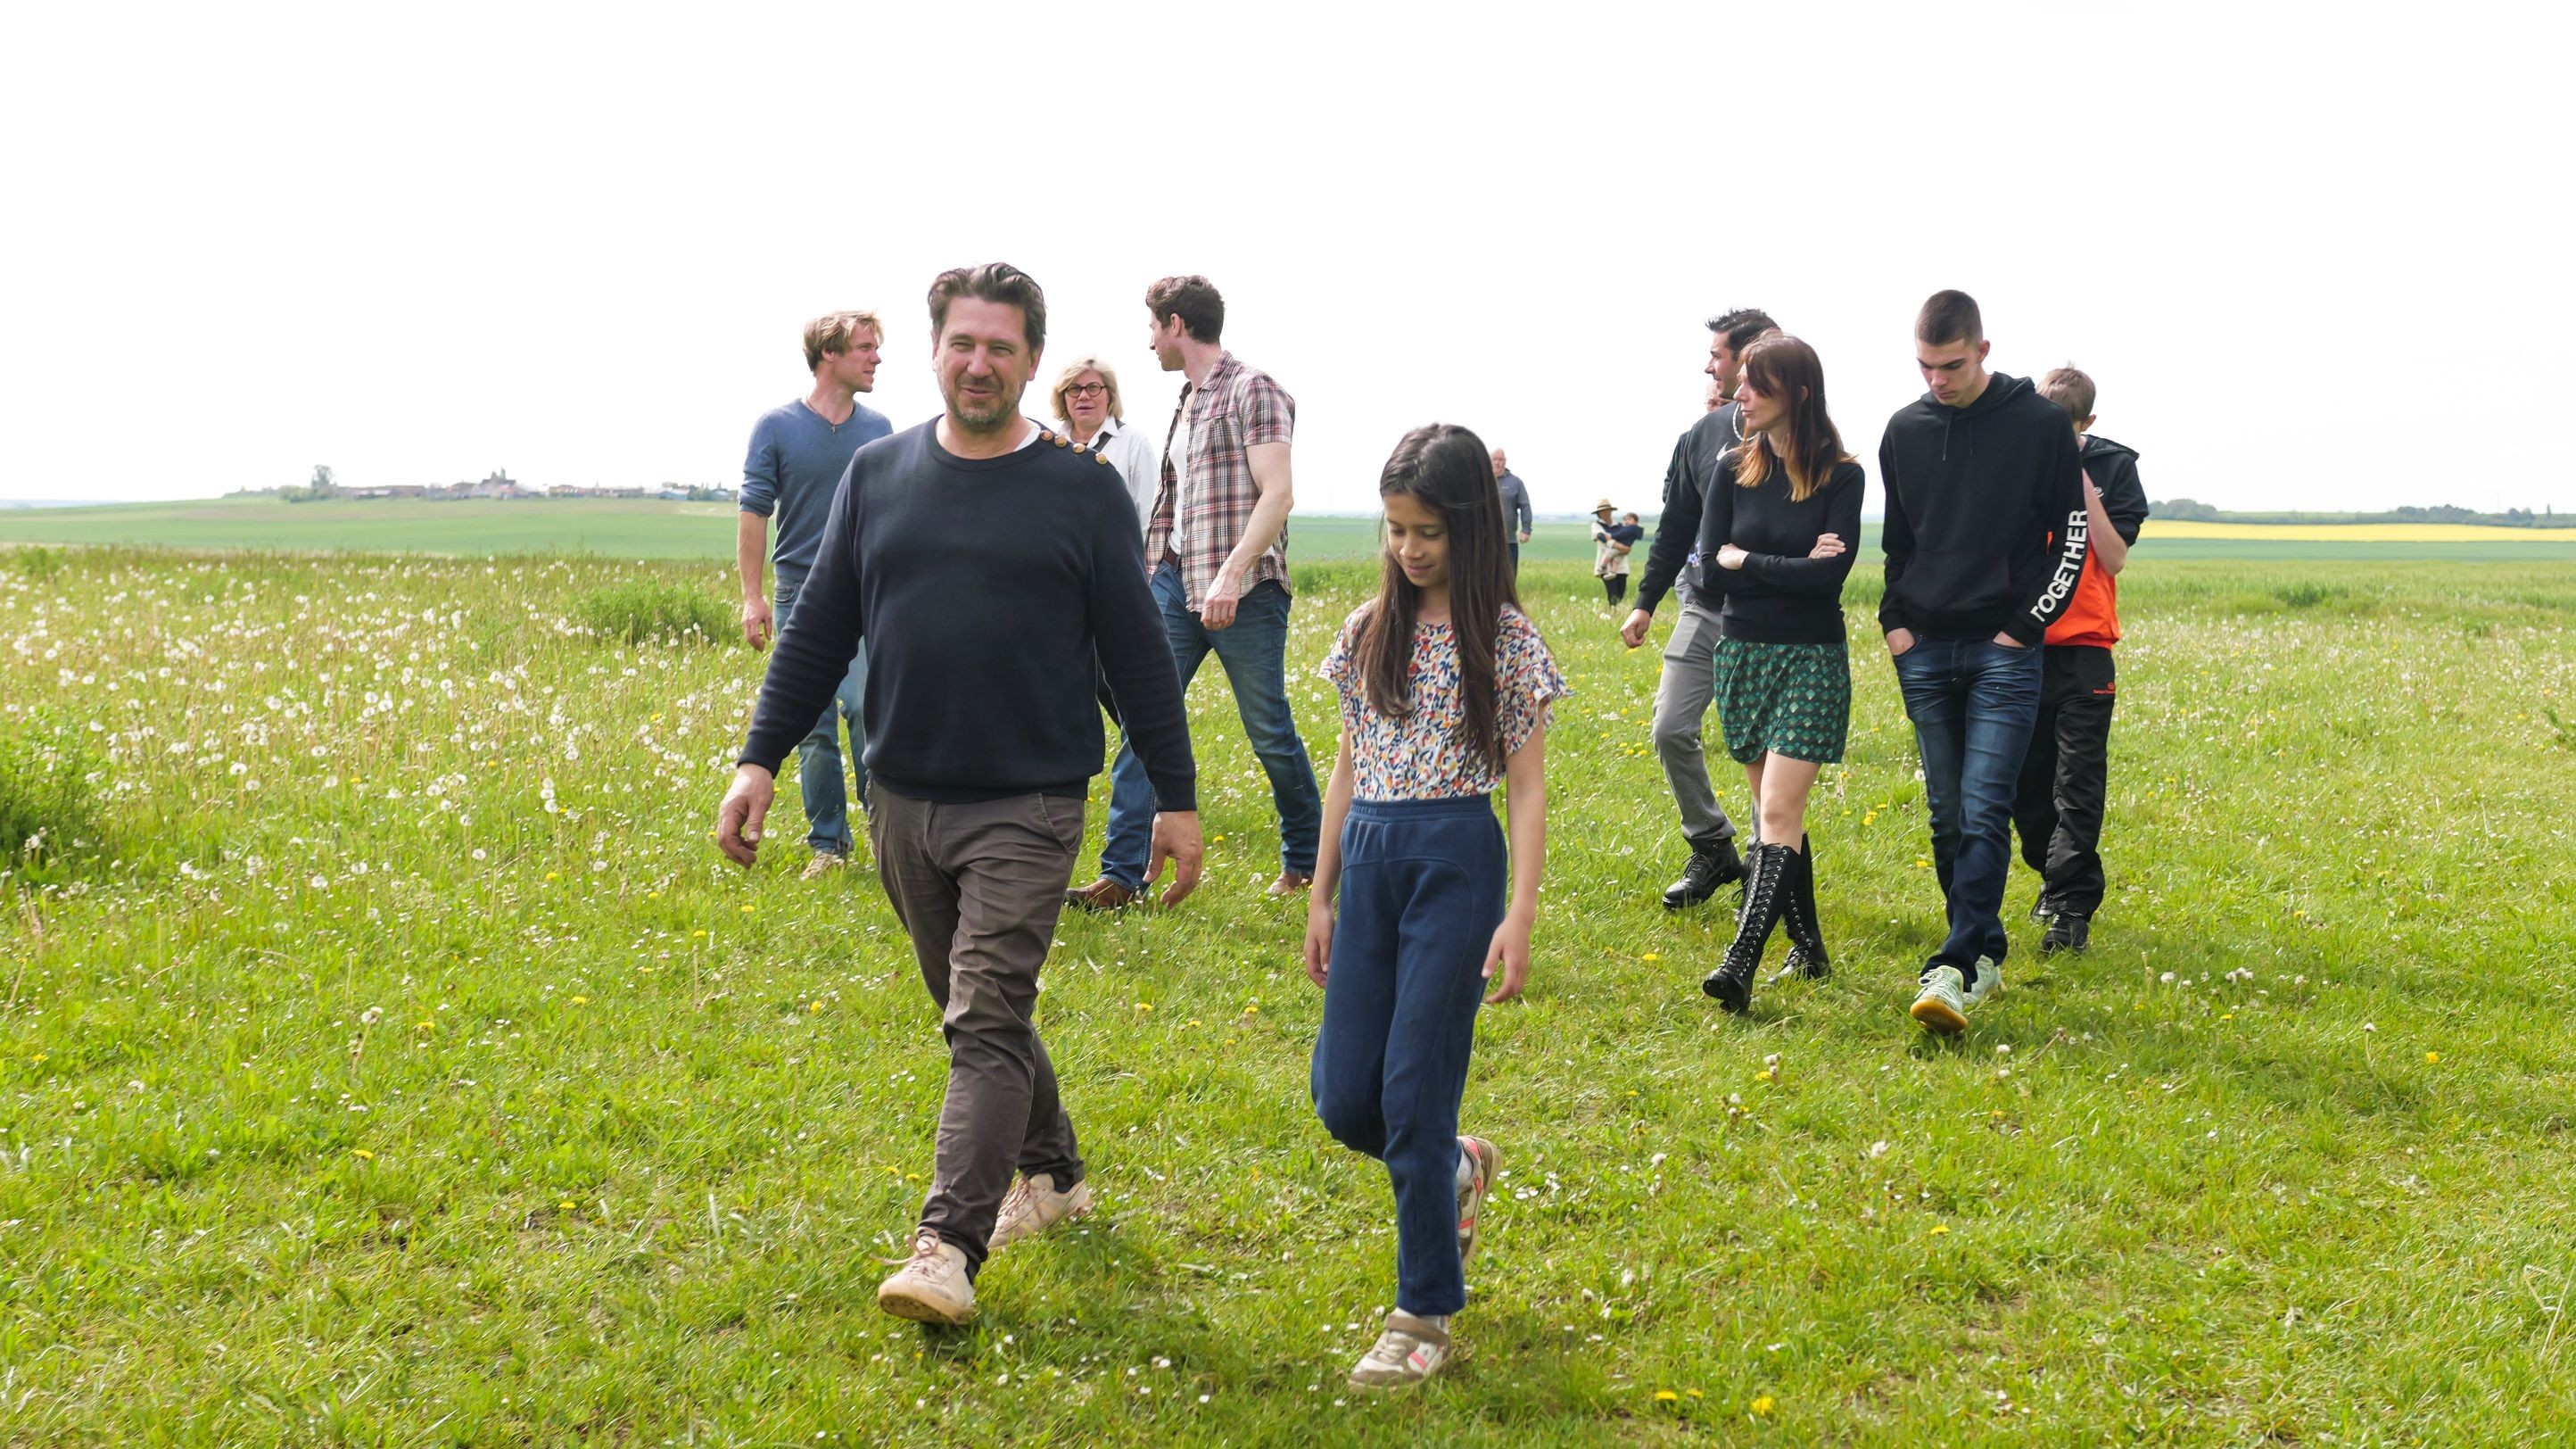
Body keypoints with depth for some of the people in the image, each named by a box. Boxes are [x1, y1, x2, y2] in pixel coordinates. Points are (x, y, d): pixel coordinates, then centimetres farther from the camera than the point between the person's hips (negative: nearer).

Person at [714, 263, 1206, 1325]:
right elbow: (817, 631, 10)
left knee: (987, 1019, -11)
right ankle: (1051, 1175, 35)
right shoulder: (877, 476, 7)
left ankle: (948, 1249, -12)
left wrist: (1177, 798, 0)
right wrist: (759, 760, 2)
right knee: (978, 1012, 15)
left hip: (1028, 805, -4)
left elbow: (1137, 656, 1)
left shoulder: (1082, 490, -2)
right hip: (906, 799, 4)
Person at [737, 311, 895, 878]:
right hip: (800, 592, 0)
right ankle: (828, 842, 15)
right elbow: (754, 512, 0)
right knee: (814, 725, 5)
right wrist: (752, 595, -5)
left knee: (864, 706, -15)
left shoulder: (878, 428, 6)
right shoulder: (776, 427, -1)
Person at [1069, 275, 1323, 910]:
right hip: (1178, 582, 8)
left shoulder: (1252, 391, -7)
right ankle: (1122, 874, -1)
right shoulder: (1189, 402, 18)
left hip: (1243, 590, -7)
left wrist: (1231, 575, -26)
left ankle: (1307, 859, 20)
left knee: (1269, 732, 1)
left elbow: (1276, 493, -17)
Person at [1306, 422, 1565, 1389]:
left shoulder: (1506, 639, -4)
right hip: (1368, 854, 5)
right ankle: (1458, 1168, 35)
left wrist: (1521, 916, -12)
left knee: (1415, 1093, -4)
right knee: (1343, 1098, 3)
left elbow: (1527, 785, -5)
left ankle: (1426, 1315, 10)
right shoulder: (1369, 630, 9)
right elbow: (1348, 767, 14)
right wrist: (1321, 895, 13)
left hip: (1456, 857, -5)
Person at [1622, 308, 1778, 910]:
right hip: (1704, 606, 6)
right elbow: (1676, 527, 16)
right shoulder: (1703, 434, 9)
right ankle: (1712, 849, 17)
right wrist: (1646, 602, 16)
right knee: (1671, 729, 0)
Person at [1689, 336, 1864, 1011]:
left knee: (1779, 814, -12)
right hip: (1742, 653, 5)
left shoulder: (1840, 476, -7)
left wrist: (1745, 560, -10)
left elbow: (1829, 576, -17)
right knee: (1775, 811, 11)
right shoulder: (1733, 470, 3)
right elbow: (1711, 569, -4)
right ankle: (1808, 945, 24)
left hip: (1811, 659, -4)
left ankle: (1741, 963, -18)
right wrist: (1791, 566, -11)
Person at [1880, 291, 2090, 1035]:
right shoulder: (1905, 430, 9)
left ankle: (1955, 971, -17)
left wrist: (2028, 624, -7)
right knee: (1948, 815, 7)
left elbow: (2072, 536, 0)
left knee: (1985, 812, -13)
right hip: (1924, 651, 5)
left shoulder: (2041, 425, -3)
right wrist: (1895, 620, 7)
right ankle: (1987, 952, 19)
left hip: (2004, 649, -5)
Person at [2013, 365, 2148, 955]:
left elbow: (2114, 558, -8)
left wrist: (2082, 487, -14)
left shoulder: (2114, 465, 0)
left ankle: (2074, 909, -7)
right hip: (2019, 641, 3)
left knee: (2078, 782, -7)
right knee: (2024, 778, 9)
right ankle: (2054, 877, 30)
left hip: (2083, 646, -2)